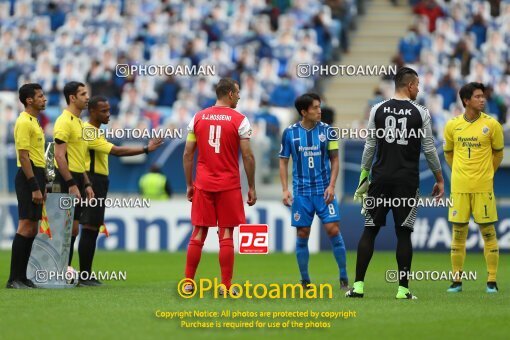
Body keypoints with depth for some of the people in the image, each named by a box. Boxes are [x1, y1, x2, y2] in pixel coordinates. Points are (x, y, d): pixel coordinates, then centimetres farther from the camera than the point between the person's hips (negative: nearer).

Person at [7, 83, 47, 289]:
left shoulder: (34, 122, 18)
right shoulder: (24, 122, -13)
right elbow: (23, 156, -18)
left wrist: (42, 185, 21)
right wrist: (34, 187, -22)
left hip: (36, 177, 10)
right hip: (28, 177, -10)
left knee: (31, 229, 10)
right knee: (26, 227, -11)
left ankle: (21, 277, 13)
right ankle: (14, 279, -11)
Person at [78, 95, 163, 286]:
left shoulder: (94, 131, 17)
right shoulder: (89, 132, -17)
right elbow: (116, 151, -24)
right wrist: (146, 149, -24)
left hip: (99, 183, 11)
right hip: (92, 182, -11)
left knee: (93, 230, 10)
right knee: (89, 228, -9)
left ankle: (87, 276, 13)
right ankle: (84, 276, -9)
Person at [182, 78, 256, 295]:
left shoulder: (198, 118, 5)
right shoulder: (239, 120, -5)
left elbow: (187, 154, 6)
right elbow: (247, 156, -6)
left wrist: (189, 185, 13)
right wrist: (251, 187, 1)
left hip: (203, 185, 3)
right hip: (229, 185, -3)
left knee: (199, 233, 9)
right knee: (226, 235, 1)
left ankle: (188, 283, 9)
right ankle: (226, 286, 1)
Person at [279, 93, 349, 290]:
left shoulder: (326, 130, 1)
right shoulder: (290, 133, 0)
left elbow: (334, 160, 5)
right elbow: (283, 162, 6)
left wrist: (331, 186, -7)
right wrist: (285, 190, -3)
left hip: (324, 190, 0)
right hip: (301, 192, 0)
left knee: (333, 229, -9)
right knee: (302, 234, 2)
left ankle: (344, 278, -1)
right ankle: (304, 280, 13)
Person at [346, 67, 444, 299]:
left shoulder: (378, 110, 3)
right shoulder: (420, 113, -2)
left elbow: (370, 146, 4)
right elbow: (429, 149, 1)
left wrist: (364, 175, 13)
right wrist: (439, 180, 11)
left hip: (381, 177, 2)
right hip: (407, 180, -1)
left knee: (369, 230, 6)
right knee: (403, 233, 2)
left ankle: (358, 285, 2)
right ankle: (403, 289, -1)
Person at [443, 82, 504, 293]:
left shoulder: (491, 125, -2)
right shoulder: (452, 125, 2)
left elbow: (498, 154, 10)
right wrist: (461, 172, 12)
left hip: (483, 187, -2)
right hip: (459, 187, 2)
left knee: (488, 232, 0)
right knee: (458, 232, 4)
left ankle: (492, 281, 4)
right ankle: (457, 280, 11)